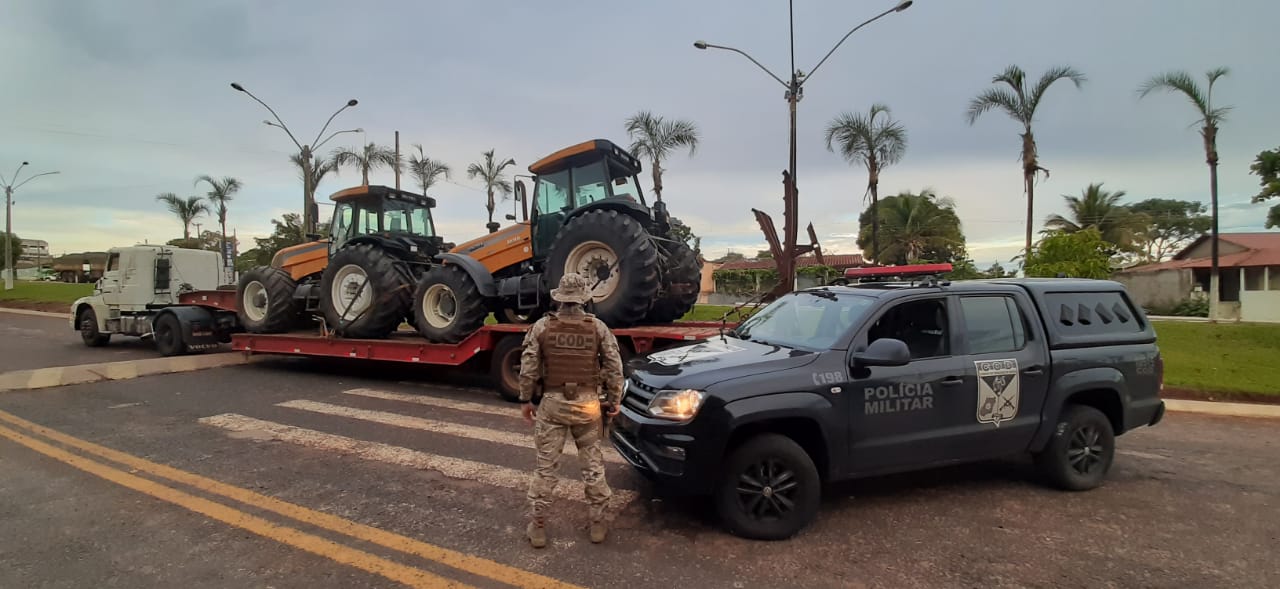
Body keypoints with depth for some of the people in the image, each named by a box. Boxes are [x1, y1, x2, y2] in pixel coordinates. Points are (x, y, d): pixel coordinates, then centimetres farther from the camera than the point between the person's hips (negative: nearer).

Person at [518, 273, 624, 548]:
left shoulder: (542, 327, -6)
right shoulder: (598, 327, -4)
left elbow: (528, 368, -5)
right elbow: (614, 368, -3)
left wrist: (526, 399, 8)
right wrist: (614, 400, 8)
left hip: (553, 402, 0)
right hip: (587, 403, 1)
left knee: (545, 467, 8)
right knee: (593, 465, 13)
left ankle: (537, 527, 15)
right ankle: (597, 524, 21)